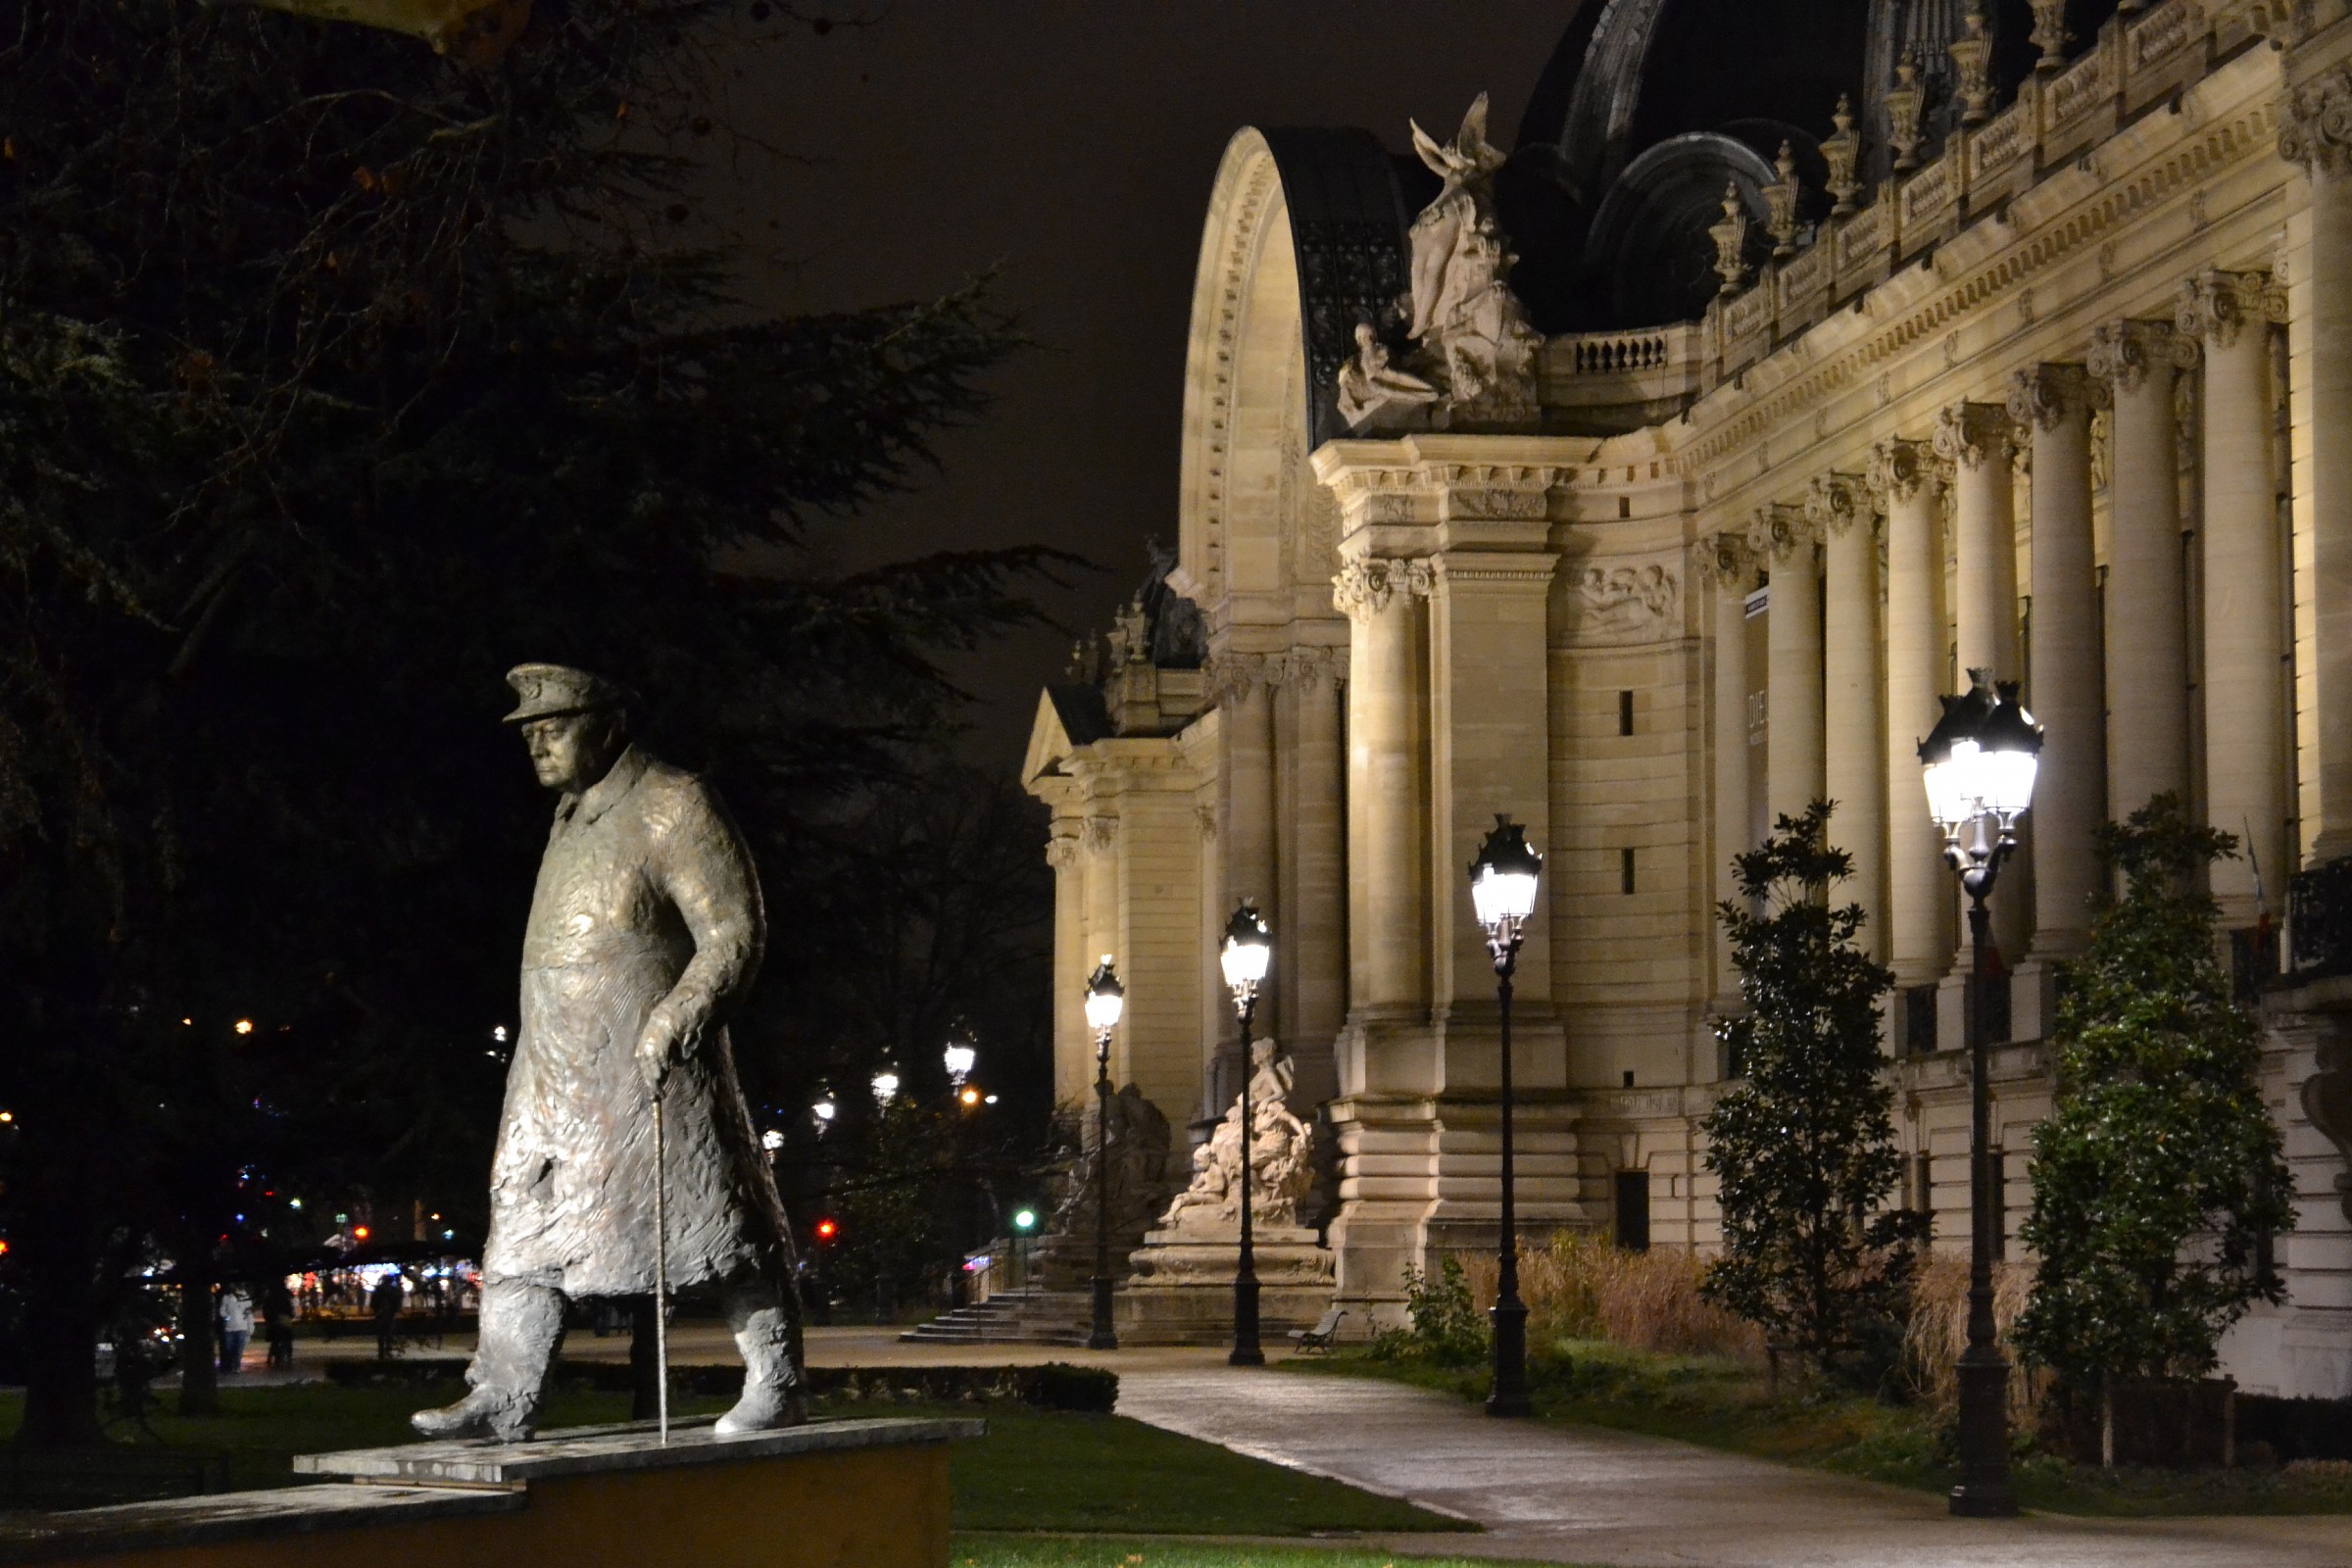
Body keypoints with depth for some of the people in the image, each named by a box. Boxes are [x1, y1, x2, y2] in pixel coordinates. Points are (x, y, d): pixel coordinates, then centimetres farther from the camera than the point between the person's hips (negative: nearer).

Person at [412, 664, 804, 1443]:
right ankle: (502, 1400, 6)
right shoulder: (573, 816, 16)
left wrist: (675, 1022, -25)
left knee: (713, 1225, -4)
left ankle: (776, 1386, 3)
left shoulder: (672, 809, -9)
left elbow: (735, 934, -14)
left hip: (647, 1072, -8)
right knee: (522, 1232, 4)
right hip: (555, 1073, 8)